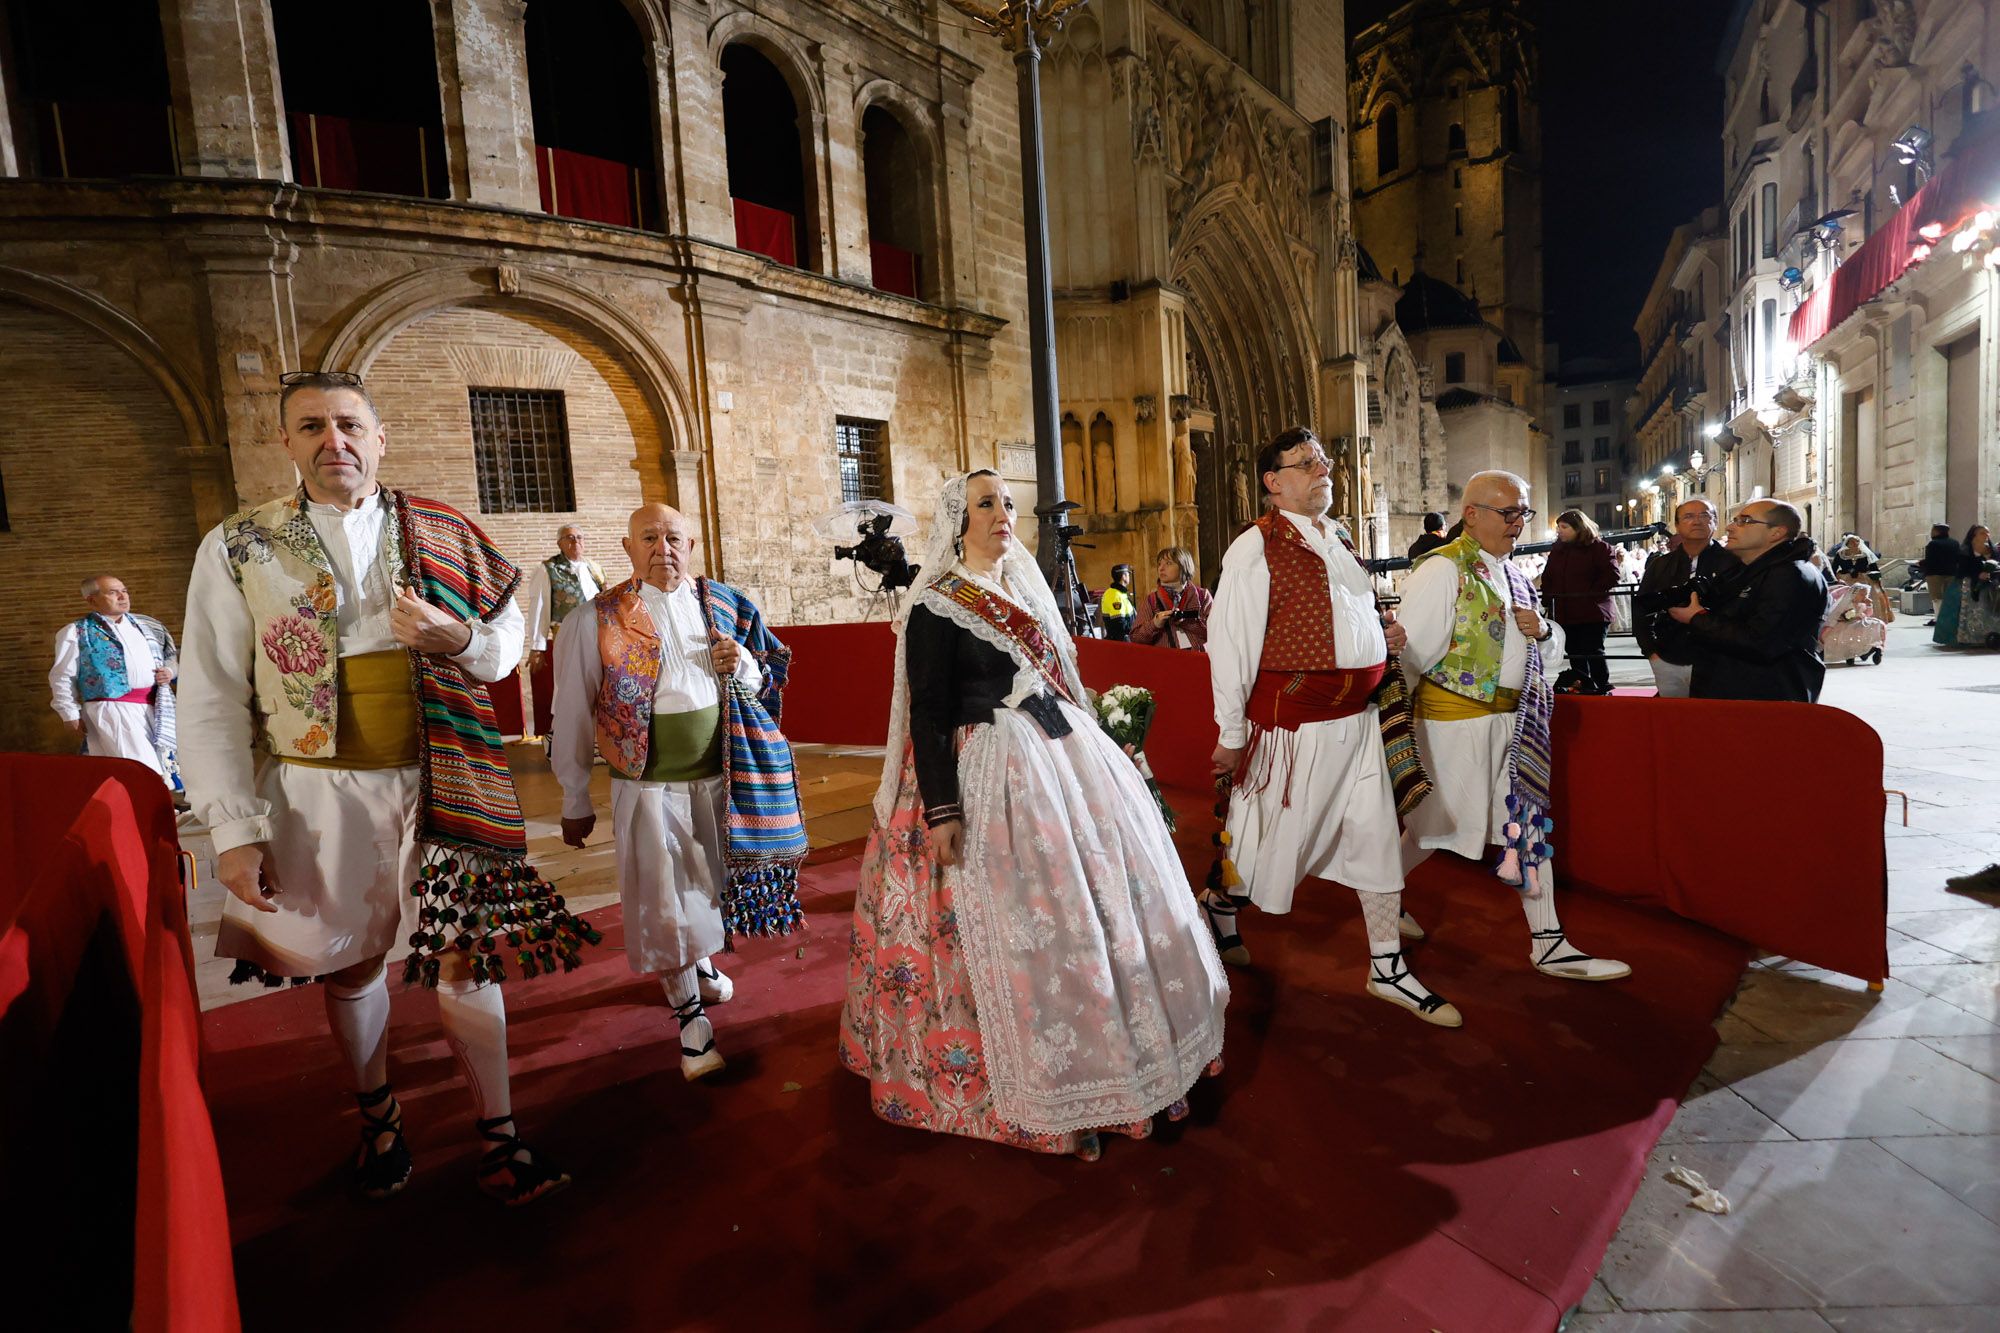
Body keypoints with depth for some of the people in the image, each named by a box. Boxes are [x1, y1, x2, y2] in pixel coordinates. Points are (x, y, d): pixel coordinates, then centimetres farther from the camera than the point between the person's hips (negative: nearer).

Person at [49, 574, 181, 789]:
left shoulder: (145, 625, 18)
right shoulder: (76, 632, 4)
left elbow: (173, 655, 26)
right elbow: (62, 677, 3)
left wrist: (170, 671, 3)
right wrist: (71, 714, -2)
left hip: (155, 707, 5)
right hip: (112, 709, -5)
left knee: (159, 766, 6)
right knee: (143, 771, -14)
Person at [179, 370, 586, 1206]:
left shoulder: (443, 534, 3)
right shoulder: (237, 549, 1)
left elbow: (507, 641, 8)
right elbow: (211, 701, -1)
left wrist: (454, 639, -15)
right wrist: (234, 829, -8)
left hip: (440, 783, 0)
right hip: (318, 795, 1)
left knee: (462, 959, 4)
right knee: (350, 964, 16)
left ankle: (500, 1139, 19)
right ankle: (377, 1119, 40)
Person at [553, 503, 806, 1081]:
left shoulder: (726, 606, 2)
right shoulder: (596, 619, -7)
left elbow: (763, 685, 11)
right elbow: (573, 716, -2)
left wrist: (743, 666, -13)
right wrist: (575, 802, 1)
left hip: (719, 775, 3)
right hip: (649, 784, -3)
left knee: (707, 883, 19)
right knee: (664, 901, 3)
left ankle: (701, 961, 47)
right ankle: (690, 1016, 20)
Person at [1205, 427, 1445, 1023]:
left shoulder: (1338, 538, 14)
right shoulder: (1255, 547, -12)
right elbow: (1230, 641, -15)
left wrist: (1383, 630, 5)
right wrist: (1231, 733, -14)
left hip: (1358, 717, 8)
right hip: (1294, 721, -7)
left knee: (1376, 836, 11)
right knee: (1273, 832, 7)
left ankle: (1388, 968, 26)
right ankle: (1220, 906, 36)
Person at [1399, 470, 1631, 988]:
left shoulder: (1511, 573, 14)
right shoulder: (1443, 570, -14)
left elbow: (1553, 646, 21)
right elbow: (1411, 649, -19)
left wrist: (1542, 629, -1)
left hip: (1514, 721, 8)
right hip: (1458, 719, -8)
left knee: (1529, 821, 10)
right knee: (1442, 821, 2)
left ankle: (1550, 945, 19)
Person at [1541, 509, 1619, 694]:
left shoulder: (1599, 547, -4)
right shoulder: (1557, 549, 14)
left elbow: (1612, 576, -11)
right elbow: (1547, 577, 20)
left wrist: (1590, 594, -14)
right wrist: (1548, 599, 8)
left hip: (1592, 614, -6)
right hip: (1564, 613, 6)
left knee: (1593, 651, -7)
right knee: (1574, 653, 10)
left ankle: (1603, 687, 4)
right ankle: (1584, 686, 21)